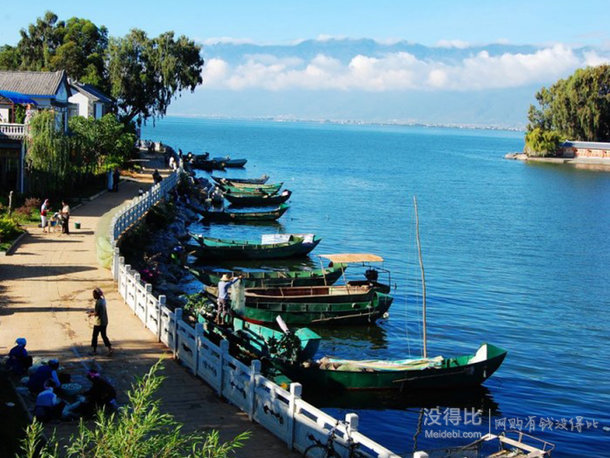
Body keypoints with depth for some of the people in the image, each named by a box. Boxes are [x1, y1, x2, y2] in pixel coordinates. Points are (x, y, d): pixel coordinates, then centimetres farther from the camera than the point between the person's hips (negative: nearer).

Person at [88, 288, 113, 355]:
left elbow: (96, 313, -21)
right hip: (104, 322, 8)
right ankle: (110, 348, 6)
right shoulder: (103, 300, 6)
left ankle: (94, 350, 15)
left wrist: (90, 314, -3)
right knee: (104, 335, 14)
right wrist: (92, 311, 14)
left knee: (95, 336, 7)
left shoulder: (98, 302, -21)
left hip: (98, 323, -8)